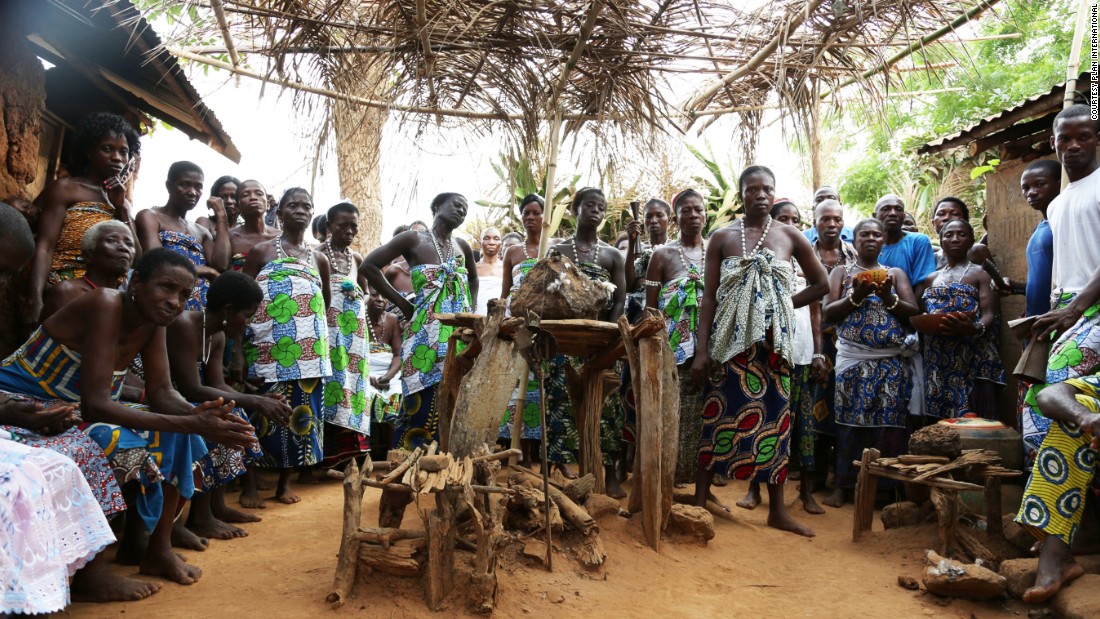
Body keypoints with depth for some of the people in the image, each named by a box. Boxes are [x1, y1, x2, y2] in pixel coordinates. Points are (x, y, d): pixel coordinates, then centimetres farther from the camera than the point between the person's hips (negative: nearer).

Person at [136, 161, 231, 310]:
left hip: (205, 302, 6)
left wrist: (221, 217, 12)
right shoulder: (149, 217, 7)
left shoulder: (202, 232, 24)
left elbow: (221, 266, 5)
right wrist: (206, 270, 0)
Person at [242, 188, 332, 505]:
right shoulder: (262, 251, 5)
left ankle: (285, 482, 16)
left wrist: (311, 324, 13)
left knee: (300, 410, 4)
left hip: (307, 349, 4)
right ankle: (250, 483, 7)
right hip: (270, 347, -3)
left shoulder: (319, 259, 15)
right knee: (263, 410, -4)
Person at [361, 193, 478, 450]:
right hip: (427, 337, -5)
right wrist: (402, 303, -3)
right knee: (424, 407, -7)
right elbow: (368, 267, -3)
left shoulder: (462, 246, 13)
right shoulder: (413, 239, -1)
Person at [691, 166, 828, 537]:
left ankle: (777, 510, 15)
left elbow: (821, 284, 15)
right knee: (720, 415, -1)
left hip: (773, 340, 2)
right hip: (731, 339, -1)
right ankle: (700, 501, 7)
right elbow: (709, 296, -1)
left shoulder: (790, 237, 6)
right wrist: (701, 351, -8)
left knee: (775, 418, 5)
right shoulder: (722, 237, 2)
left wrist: (784, 304, 5)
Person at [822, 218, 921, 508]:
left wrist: (888, 297, -10)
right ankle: (843, 485, 5)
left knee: (890, 425, -2)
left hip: (892, 361, 1)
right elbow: (828, 313, 2)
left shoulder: (896, 274, 15)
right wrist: (856, 295, -12)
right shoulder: (841, 273, 12)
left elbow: (914, 313, 6)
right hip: (853, 359, -1)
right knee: (850, 422, -3)